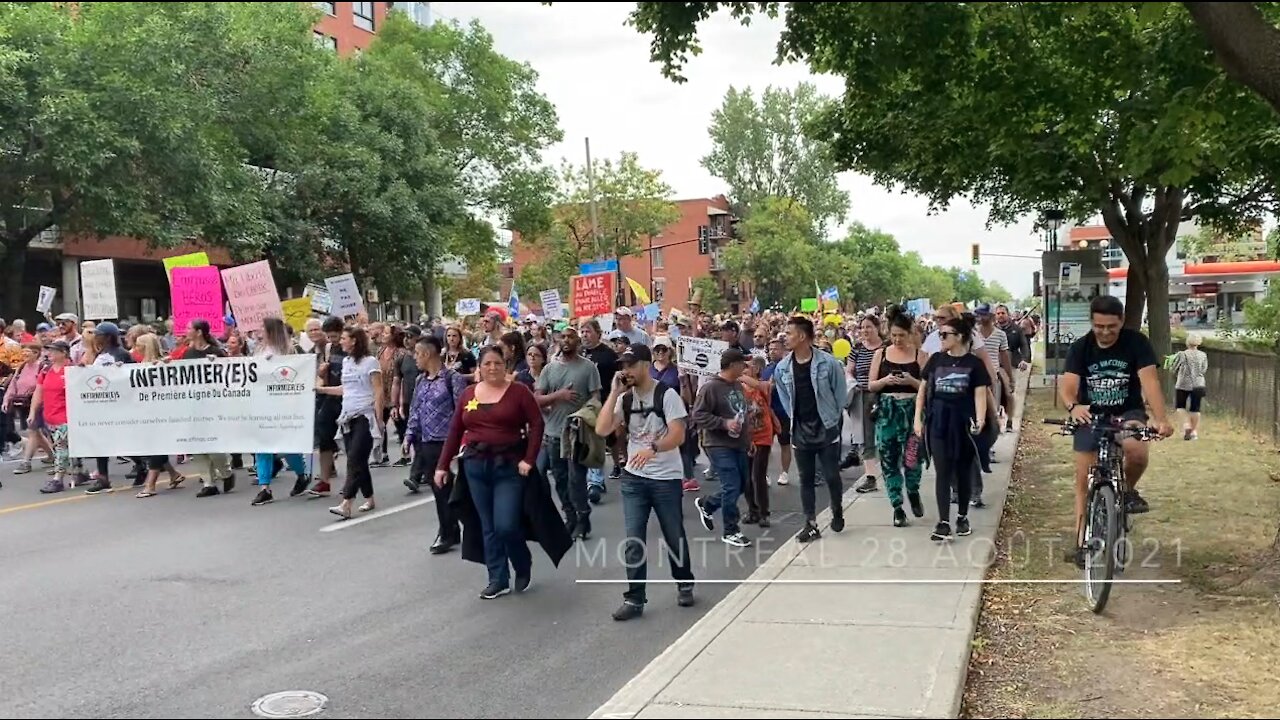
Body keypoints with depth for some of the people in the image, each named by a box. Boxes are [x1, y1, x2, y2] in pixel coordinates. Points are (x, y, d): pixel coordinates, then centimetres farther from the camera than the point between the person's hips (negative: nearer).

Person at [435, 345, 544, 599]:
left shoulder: (518, 392, -4)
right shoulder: (468, 394, 7)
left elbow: (536, 424, -7)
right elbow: (455, 432, 9)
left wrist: (529, 459, -15)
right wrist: (442, 465, 7)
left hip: (509, 466, -4)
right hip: (476, 466, 4)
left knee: (506, 526, -9)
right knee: (488, 527, 8)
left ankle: (524, 566, 20)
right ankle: (498, 580, 19)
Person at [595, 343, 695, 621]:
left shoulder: (667, 394, -11)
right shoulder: (625, 398, 3)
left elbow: (678, 435, -19)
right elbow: (602, 430, -8)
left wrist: (652, 449, -36)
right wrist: (613, 393, -13)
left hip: (667, 478, -3)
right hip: (633, 478, 4)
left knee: (674, 536, 11)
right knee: (634, 541, 0)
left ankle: (684, 585, 33)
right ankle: (634, 599, 7)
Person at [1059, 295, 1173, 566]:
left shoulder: (1136, 342, -12)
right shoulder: (1080, 348, -10)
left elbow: (1149, 381, -23)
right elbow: (1067, 385, -21)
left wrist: (1161, 419, -37)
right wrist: (1073, 407, -44)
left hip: (1128, 413, -1)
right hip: (1090, 417, 2)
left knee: (1137, 453, -33)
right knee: (1084, 480, 0)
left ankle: (1129, 490, -1)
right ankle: (1081, 542, 11)